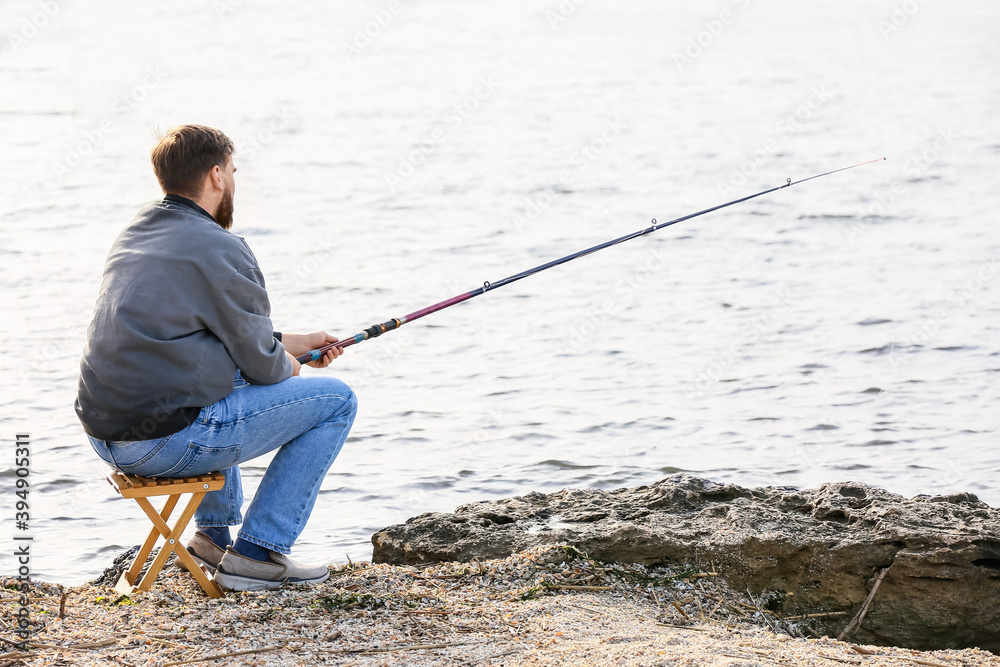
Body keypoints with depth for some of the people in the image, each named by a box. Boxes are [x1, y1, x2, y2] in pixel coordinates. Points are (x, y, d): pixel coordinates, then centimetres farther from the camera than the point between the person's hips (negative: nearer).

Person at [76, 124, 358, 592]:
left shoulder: (134, 233, 14)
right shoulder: (219, 251, -13)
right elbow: (262, 366, -7)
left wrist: (296, 344, 31)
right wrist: (290, 364, 17)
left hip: (105, 437, 9)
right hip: (169, 441, -9)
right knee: (335, 400, 3)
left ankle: (214, 534, 37)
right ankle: (256, 554, 3)